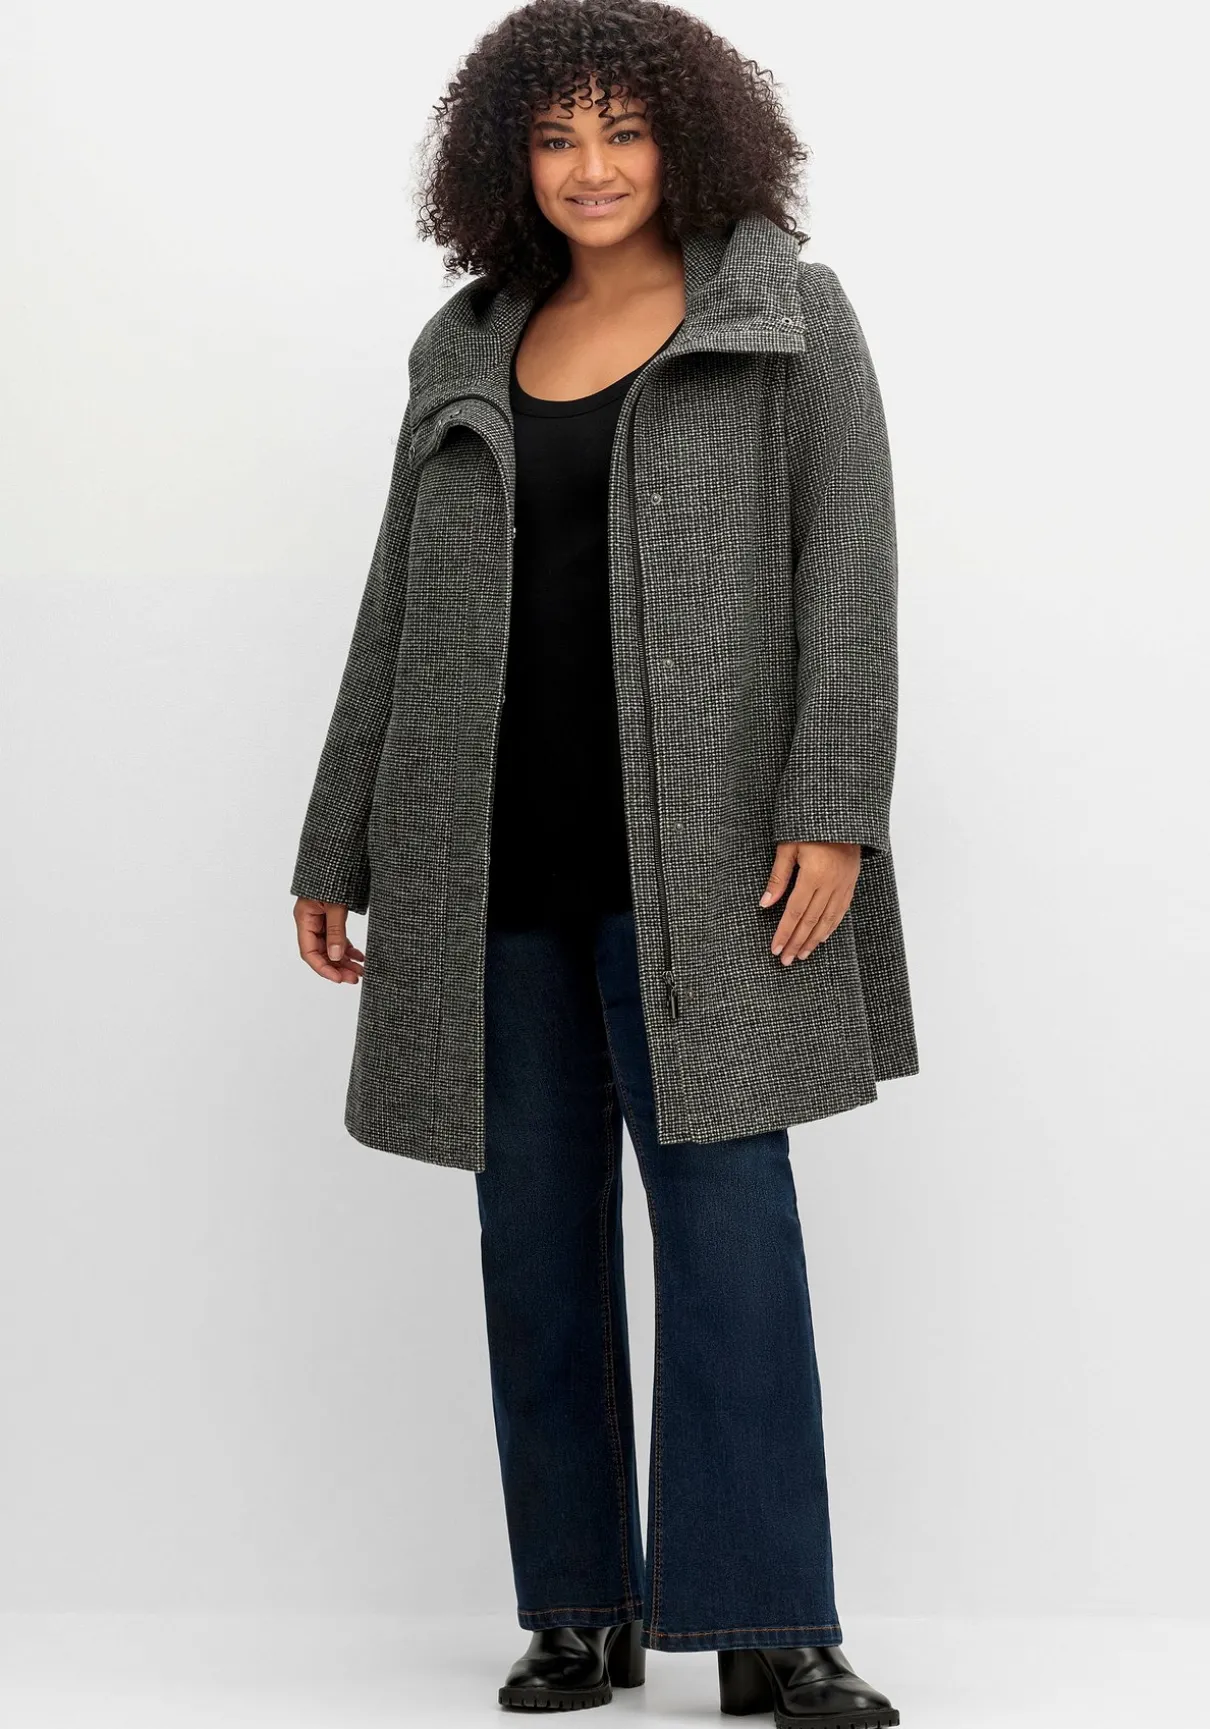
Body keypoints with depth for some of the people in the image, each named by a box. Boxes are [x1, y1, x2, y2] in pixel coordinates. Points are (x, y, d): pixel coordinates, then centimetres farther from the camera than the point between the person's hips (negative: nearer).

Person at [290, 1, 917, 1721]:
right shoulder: (468, 351, 14)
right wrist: (337, 852, 15)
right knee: (536, 1223, 6)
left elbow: (848, 566, -4)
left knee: (726, 1205, -10)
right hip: (497, 851, 4)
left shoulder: (787, 315, 4)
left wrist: (833, 810, -15)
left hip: (693, 849, -4)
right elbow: (398, 609, 17)